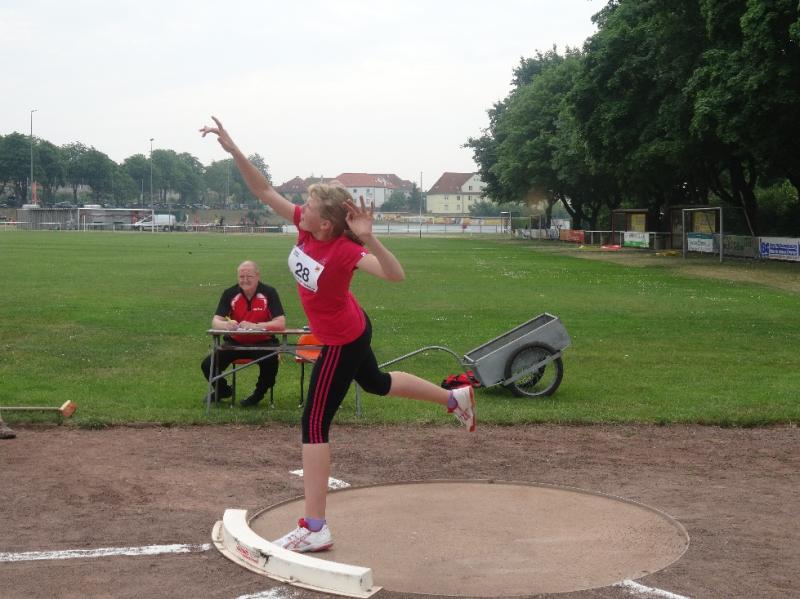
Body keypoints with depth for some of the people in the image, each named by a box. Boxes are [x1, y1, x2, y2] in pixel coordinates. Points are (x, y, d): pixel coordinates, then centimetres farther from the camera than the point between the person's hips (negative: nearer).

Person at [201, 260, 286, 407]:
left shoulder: (269, 293, -12)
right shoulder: (230, 293, -5)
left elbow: (281, 323, -20)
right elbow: (215, 322, -9)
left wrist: (255, 326, -35)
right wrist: (226, 325, -35)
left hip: (263, 342, -3)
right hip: (235, 343, 3)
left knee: (271, 361, -34)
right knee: (207, 365, -14)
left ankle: (259, 394, -1)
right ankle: (223, 390, 21)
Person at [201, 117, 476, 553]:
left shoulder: (344, 250, -32)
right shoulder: (305, 224, -13)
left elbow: (395, 275, -42)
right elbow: (264, 191, -10)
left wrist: (369, 238, -56)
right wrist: (232, 149, -19)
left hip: (342, 343, -9)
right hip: (352, 331, 9)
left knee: (314, 423, -7)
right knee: (376, 384, 32)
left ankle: (314, 528, -4)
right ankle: (456, 398, 52)